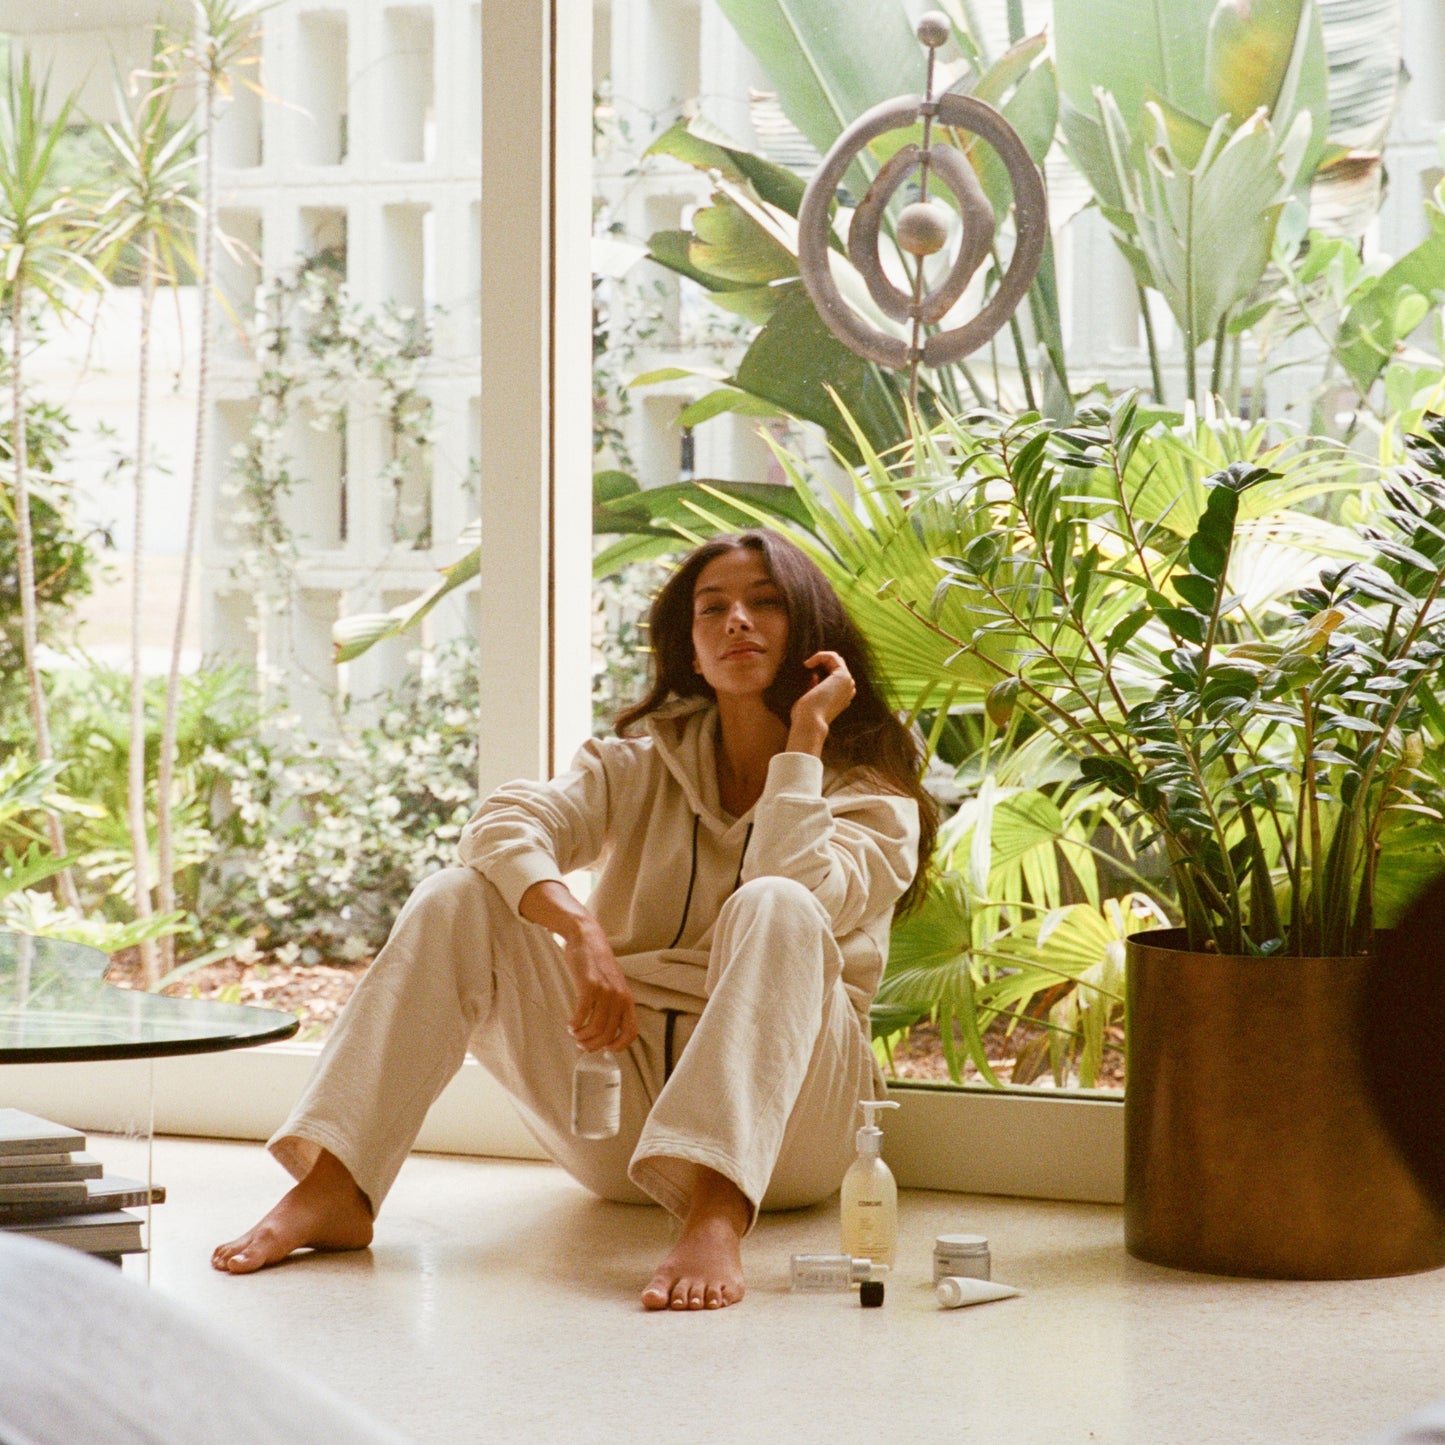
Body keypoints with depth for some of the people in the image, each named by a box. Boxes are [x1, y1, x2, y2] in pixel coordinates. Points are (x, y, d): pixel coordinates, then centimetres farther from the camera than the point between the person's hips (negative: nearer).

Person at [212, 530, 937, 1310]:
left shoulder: (876, 794, 3)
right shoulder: (645, 765, 12)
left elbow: (800, 893, -21)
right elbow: (505, 824, -9)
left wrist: (805, 735, -12)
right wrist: (582, 932, -28)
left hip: (779, 1118, -3)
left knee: (773, 908, -32)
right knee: (459, 900, -14)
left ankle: (716, 1218, -53)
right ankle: (333, 1187, -28)